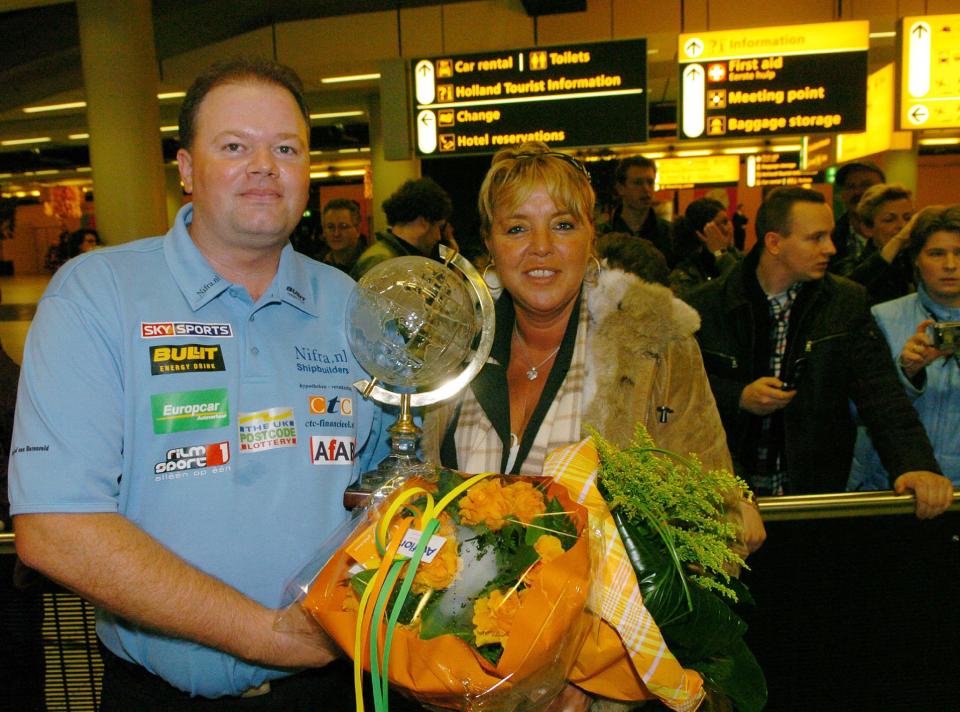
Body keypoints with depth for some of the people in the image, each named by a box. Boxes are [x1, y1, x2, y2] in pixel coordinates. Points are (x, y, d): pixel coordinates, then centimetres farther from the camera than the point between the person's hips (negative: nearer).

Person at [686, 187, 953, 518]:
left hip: (815, 484, 2)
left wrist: (917, 464, -20)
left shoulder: (848, 301, 2)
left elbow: (880, 392, -6)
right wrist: (738, 397, -15)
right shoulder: (706, 305, -3)